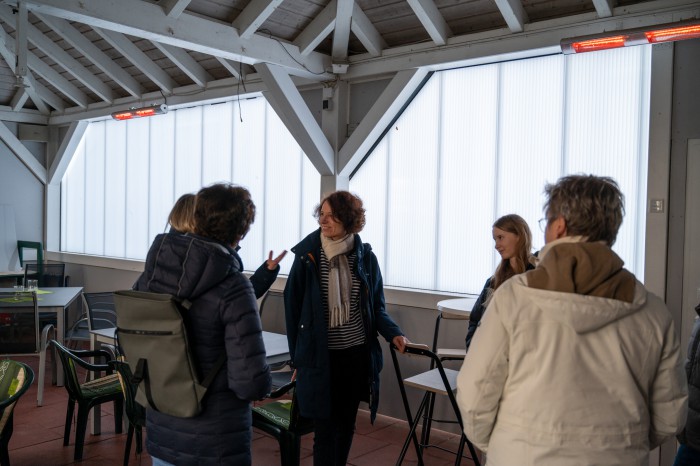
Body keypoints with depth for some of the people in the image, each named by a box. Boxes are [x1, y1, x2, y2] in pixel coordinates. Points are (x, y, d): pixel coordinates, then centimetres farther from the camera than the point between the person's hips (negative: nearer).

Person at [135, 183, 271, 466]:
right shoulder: (233, 288, -22)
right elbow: (251, 383, -25)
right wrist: (259, 387, -3)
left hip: (161, 431, 5)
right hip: (215, 443, -5)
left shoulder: (152, 271, -6)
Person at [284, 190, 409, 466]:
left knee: (346, 424, 17)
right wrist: (297, 355, -1)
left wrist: (393, 333, -10)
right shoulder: (307, 256, -7)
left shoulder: (365, 256, -1)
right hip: (320, 355, -3)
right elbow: (292, 306, -2)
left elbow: (376, 306, 6)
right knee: (325, 428, 2)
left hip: (357, 353, 3)